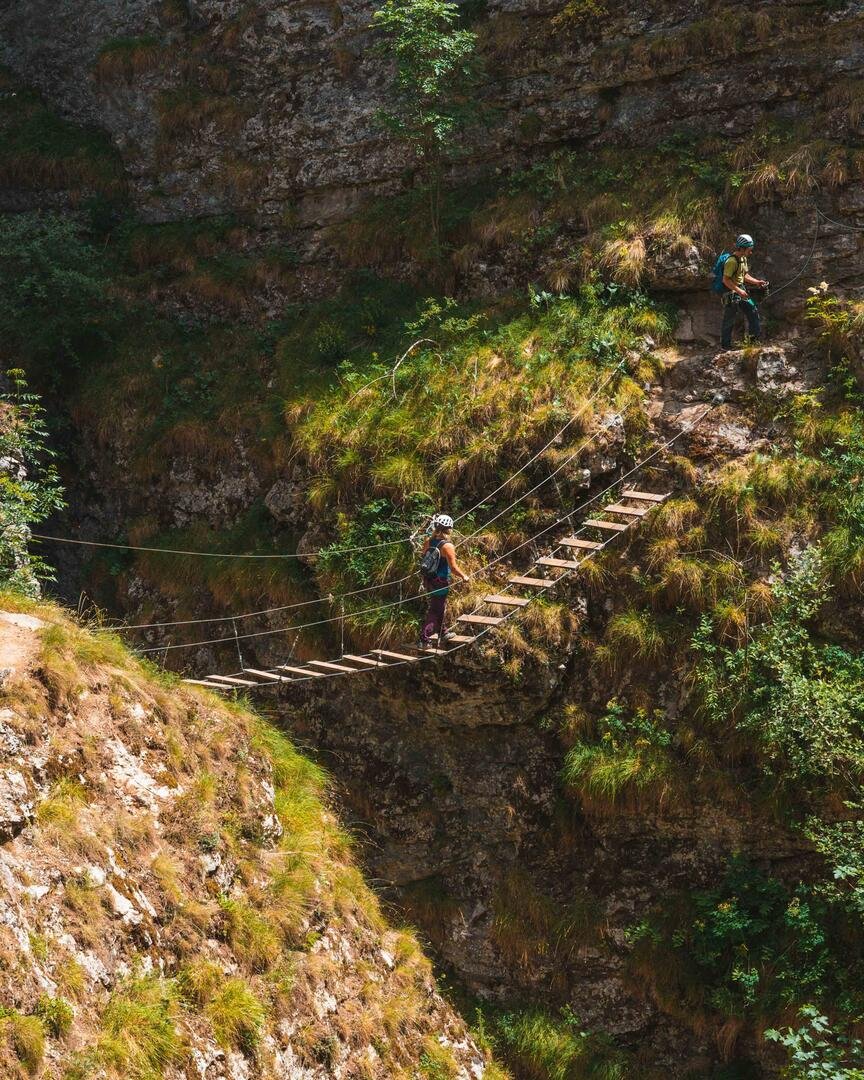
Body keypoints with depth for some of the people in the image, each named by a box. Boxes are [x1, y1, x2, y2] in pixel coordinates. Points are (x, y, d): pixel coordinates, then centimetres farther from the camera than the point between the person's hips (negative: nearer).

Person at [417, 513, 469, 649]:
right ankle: (423, 640, 1)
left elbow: (423, 560, 10)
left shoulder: (428, 542, -1)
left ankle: (442, 633, 42)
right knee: (434, 611, 3)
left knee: (438, 607, 25)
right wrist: (463, 576, -3)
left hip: (428, 580, 7)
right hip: (441, 582, -7)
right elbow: (453, 567, -21)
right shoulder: (447, 546, -21)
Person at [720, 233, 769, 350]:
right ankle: (725, 345, 10)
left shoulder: (744, 259, 7)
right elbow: (726, 280, -25)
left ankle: (756, 336, 21)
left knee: (753, 310, 9)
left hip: (741, 290, 9)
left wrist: (757, 282, 4)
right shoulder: (732, 261, -23)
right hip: (731, 293, -9)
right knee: (730, 320, 0)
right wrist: (739, 291, -28)